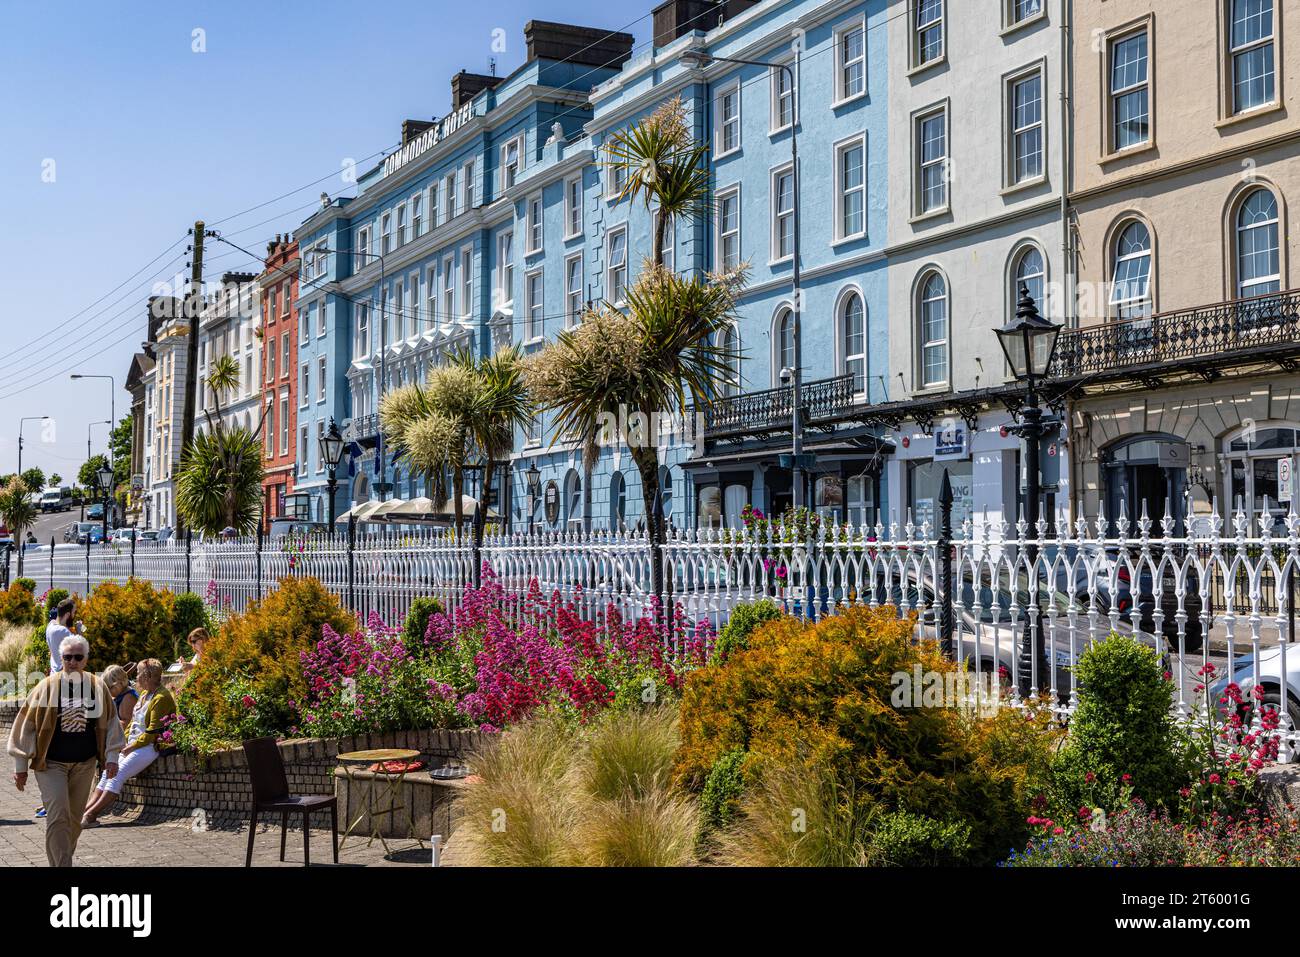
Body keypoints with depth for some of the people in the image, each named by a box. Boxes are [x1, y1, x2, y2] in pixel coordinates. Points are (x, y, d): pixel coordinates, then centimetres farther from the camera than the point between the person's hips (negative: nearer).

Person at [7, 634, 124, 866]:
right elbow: (26, 725, -1)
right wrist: (21, 766, 0)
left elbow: (110, 723, 8)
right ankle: (61, 865, -11)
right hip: (51, 763, -3)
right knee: (58, 815, -13)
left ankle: (60, 861, 28)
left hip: (85, 764, 3)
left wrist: (112, 757, 2)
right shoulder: (47, 686, -6)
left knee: (74, 819, 10)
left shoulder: (97, 687, 0)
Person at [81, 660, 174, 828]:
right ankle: (88, 807, -11)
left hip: (149, 746, -9)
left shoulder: (161, 698, -13)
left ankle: (91, 814, -21)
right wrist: (126, 740, 7)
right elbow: (133, 720, 22)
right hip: (133, 745, 9)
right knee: (109, 770, -6)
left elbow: (153, 731, -17)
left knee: (118, 774, -19)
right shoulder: (146, 694, 17)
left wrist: (133, 746, -14)